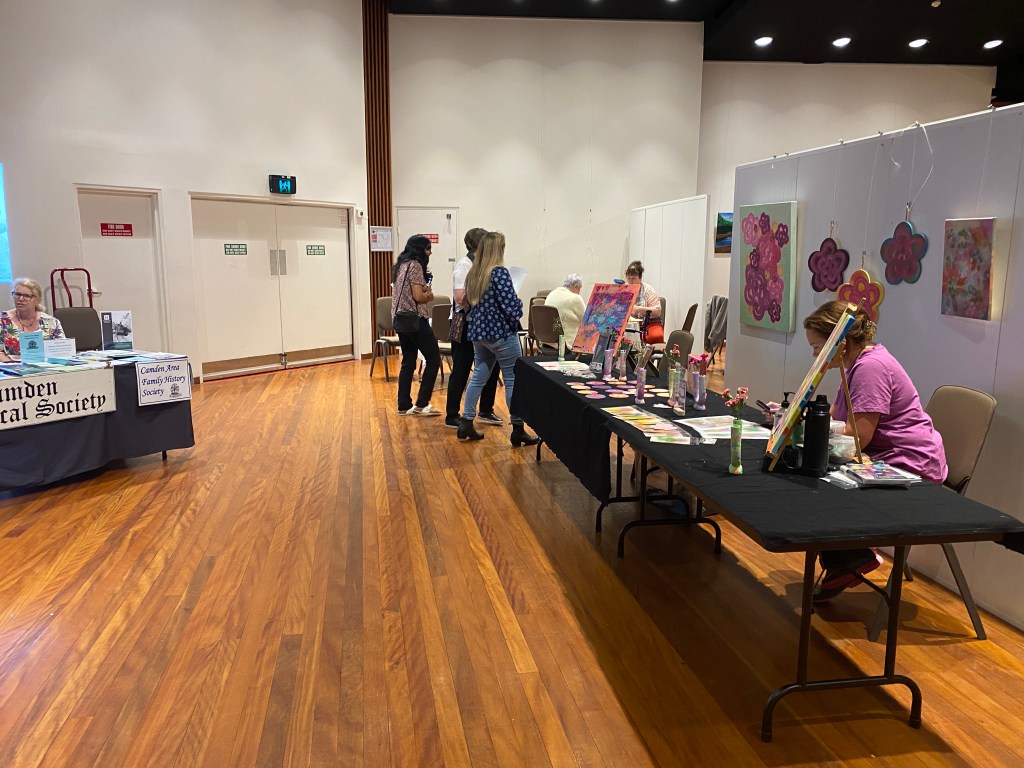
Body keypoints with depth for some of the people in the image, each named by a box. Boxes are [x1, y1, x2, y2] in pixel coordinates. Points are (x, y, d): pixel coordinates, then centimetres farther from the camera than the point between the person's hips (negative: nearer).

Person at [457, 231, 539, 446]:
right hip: (500, 333, -7)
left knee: (478, 376, 14)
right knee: (513, 380, 1)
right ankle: (518, 430, 6)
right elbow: (511, 306, -20)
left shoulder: (473, 273, 7)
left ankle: (466, 424, 15)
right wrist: (519, 306, 1)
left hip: (478, 332, 8)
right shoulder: (499, 272, -16)